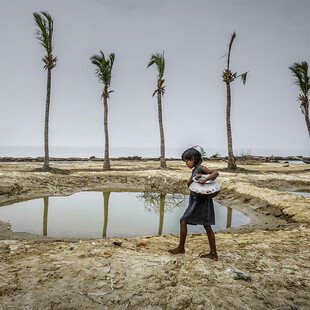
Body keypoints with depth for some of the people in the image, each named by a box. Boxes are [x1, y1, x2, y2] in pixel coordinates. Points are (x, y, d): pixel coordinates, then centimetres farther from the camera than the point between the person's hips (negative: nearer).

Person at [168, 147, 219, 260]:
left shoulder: (201, 168, -13)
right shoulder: (194, 170, 14)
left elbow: (215, 172, -25)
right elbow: (188, 184, 5)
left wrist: (204, 179, -37)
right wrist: (193, 178, -14)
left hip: (201, 201, -9)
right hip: (196, 200, 9)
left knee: (183, 221, 0)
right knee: (207, 226, 11)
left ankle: (181, 248, 14)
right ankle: (213, 253, 18)